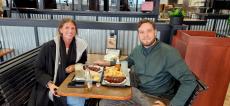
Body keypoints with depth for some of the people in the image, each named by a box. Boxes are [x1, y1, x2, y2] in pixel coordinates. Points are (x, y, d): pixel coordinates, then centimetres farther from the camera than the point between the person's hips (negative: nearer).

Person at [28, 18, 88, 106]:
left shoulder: (80, 45, -3)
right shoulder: (48, 47, -12)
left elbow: (83, 62, 15)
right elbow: (38, 70, -5)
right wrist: (49, 84, -20)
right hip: (55, 87, -3)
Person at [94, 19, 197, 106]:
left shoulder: (168, 52, -16)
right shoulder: (137, 50, 4)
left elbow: (189, 81, -19)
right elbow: (127, 62, 26)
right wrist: (108, 63, 11)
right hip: (136, 93, 5)